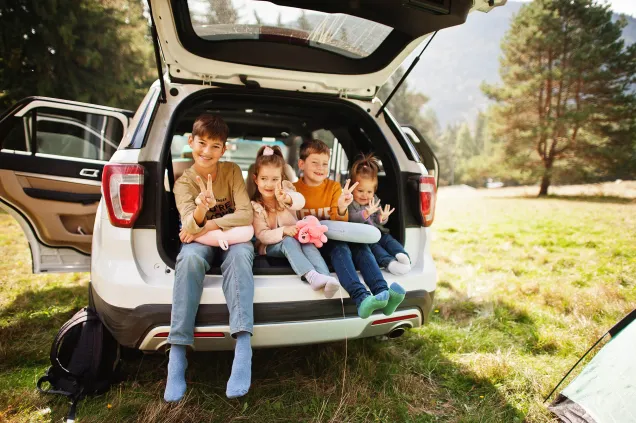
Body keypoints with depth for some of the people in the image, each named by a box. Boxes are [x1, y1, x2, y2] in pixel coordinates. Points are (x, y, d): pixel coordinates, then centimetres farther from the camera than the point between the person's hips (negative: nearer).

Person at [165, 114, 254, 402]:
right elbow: (189, 227, -18)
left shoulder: (232, 171, -3)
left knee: (239, 254, -37)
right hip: (201, 240, 1)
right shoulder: (184, 182, -3)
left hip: (233, 237, 0)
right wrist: (200, 210, -41)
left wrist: (210, 225, -19)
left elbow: (246, 214, -11)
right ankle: (177, 353, -34)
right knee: (190, 257, -36)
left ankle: (243, 347, -46)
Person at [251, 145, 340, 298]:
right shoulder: (255, 206, -9)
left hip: (295, 238, 2)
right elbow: (262, 235, -14)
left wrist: (287, 199, -56)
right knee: (289, 241, -34)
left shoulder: (284, 190, -8)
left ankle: (325, 277, -48)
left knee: (308, 243, -30)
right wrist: (283, 231, -32)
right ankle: (312, 277, -52)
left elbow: (300, 202, -32)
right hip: (271, 245, -2)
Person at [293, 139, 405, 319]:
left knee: (360, 245, -25)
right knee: (339, 247, -33)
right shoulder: (294, 190, 1)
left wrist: (341, 209, -22)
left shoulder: (334, 187, 8)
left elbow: (340, 222, 0)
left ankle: (381, 292, -41)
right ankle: (361, 297, -50)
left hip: (333, 237, 4)